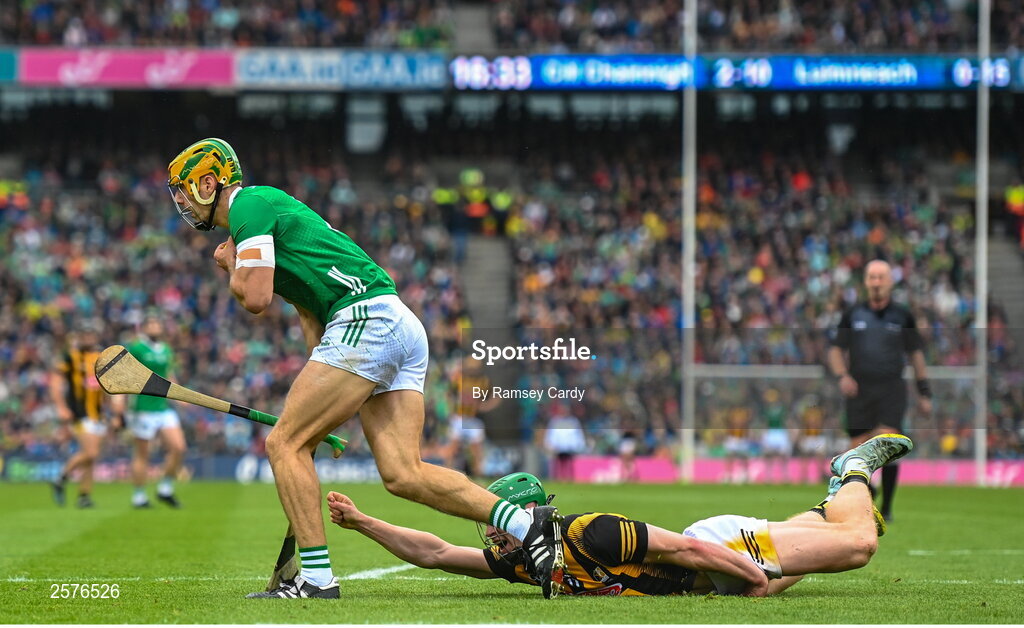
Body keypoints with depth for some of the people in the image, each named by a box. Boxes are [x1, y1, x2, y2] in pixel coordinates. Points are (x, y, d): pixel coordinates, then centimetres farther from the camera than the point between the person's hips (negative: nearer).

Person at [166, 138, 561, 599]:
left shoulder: (249, 205, -2)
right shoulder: (271, 206, 29)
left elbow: (255, 298, -12)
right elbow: (311, 310, 29)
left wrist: (230, 266, 11)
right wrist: (316, 398, 21)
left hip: (366, 319, -10)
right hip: (400, 326, 10)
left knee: (285, 443, -5)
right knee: (402, 474, 0)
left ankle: (316, 576, -8)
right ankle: (528, 524, -8)